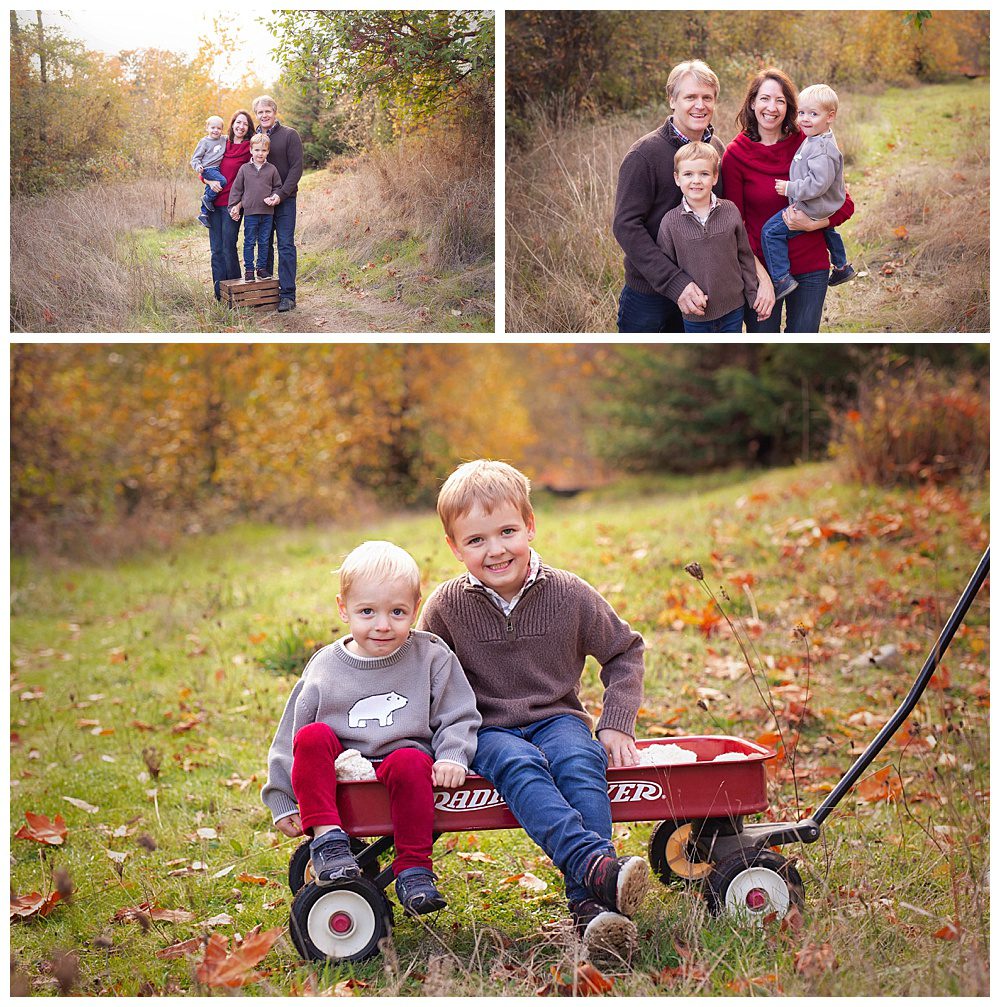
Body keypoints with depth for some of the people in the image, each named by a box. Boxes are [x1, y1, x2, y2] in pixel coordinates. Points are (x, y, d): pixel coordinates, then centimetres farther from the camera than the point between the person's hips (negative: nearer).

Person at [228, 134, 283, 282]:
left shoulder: (272, 169, 3)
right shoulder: (244, 169, 1)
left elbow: (277, 187, 11)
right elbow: (237, 189, 6)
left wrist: (274, 197, -9)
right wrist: (234, 206, 3)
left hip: (267, 212, 1)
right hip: (250, 212, -1)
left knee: (264, 242, 9)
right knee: (249, 242, 3)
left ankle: (262, 268, 18)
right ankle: (249, 270, 8)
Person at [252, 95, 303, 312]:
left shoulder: (289, 135, -2)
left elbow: (296, 168, -8)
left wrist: (281, 194, -17)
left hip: (284, 200, -4)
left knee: (286, 245, -6)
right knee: (264, 245, 8)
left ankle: (287, 294, -5)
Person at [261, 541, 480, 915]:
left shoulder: (432, 658, 2)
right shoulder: (324, 668, 4)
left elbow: (459, 718, 5)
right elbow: (290, 735, 9)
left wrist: (452, 757, -15)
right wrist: (282, 802, 6)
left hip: (401, 771, -2)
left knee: (411, 762, -34)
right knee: (312, 736, -25)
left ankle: (414, 869, -25)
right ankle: (328, 840, -22)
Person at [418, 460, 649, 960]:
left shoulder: (568, 594, -2)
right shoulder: (447, 605, -3)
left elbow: (624, 652, 11)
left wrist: (616, 726, 1)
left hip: (556, 718, 1)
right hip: (487, 732, -1)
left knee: (579, 762, -34)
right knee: (520, 765, -36)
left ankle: (589, 905, -43)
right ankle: (599, 866, -54)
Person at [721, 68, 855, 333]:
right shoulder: (735, 154, -6)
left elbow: (845, 205, 0)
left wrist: (811, 224, -18)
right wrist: (759, 272, -14)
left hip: (810, 269, 1)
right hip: (760, 268, -1)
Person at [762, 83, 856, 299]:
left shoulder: (822, 149, -27)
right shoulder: (813, 140, 5)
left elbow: (819, 183, -33)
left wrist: (790, 189, -27)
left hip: (812, 210, -11)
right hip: (826, 208, 11)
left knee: (771, 232, -13)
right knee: (827, 230, 38)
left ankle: (781, 279, -13)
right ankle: (841, 267, 57)